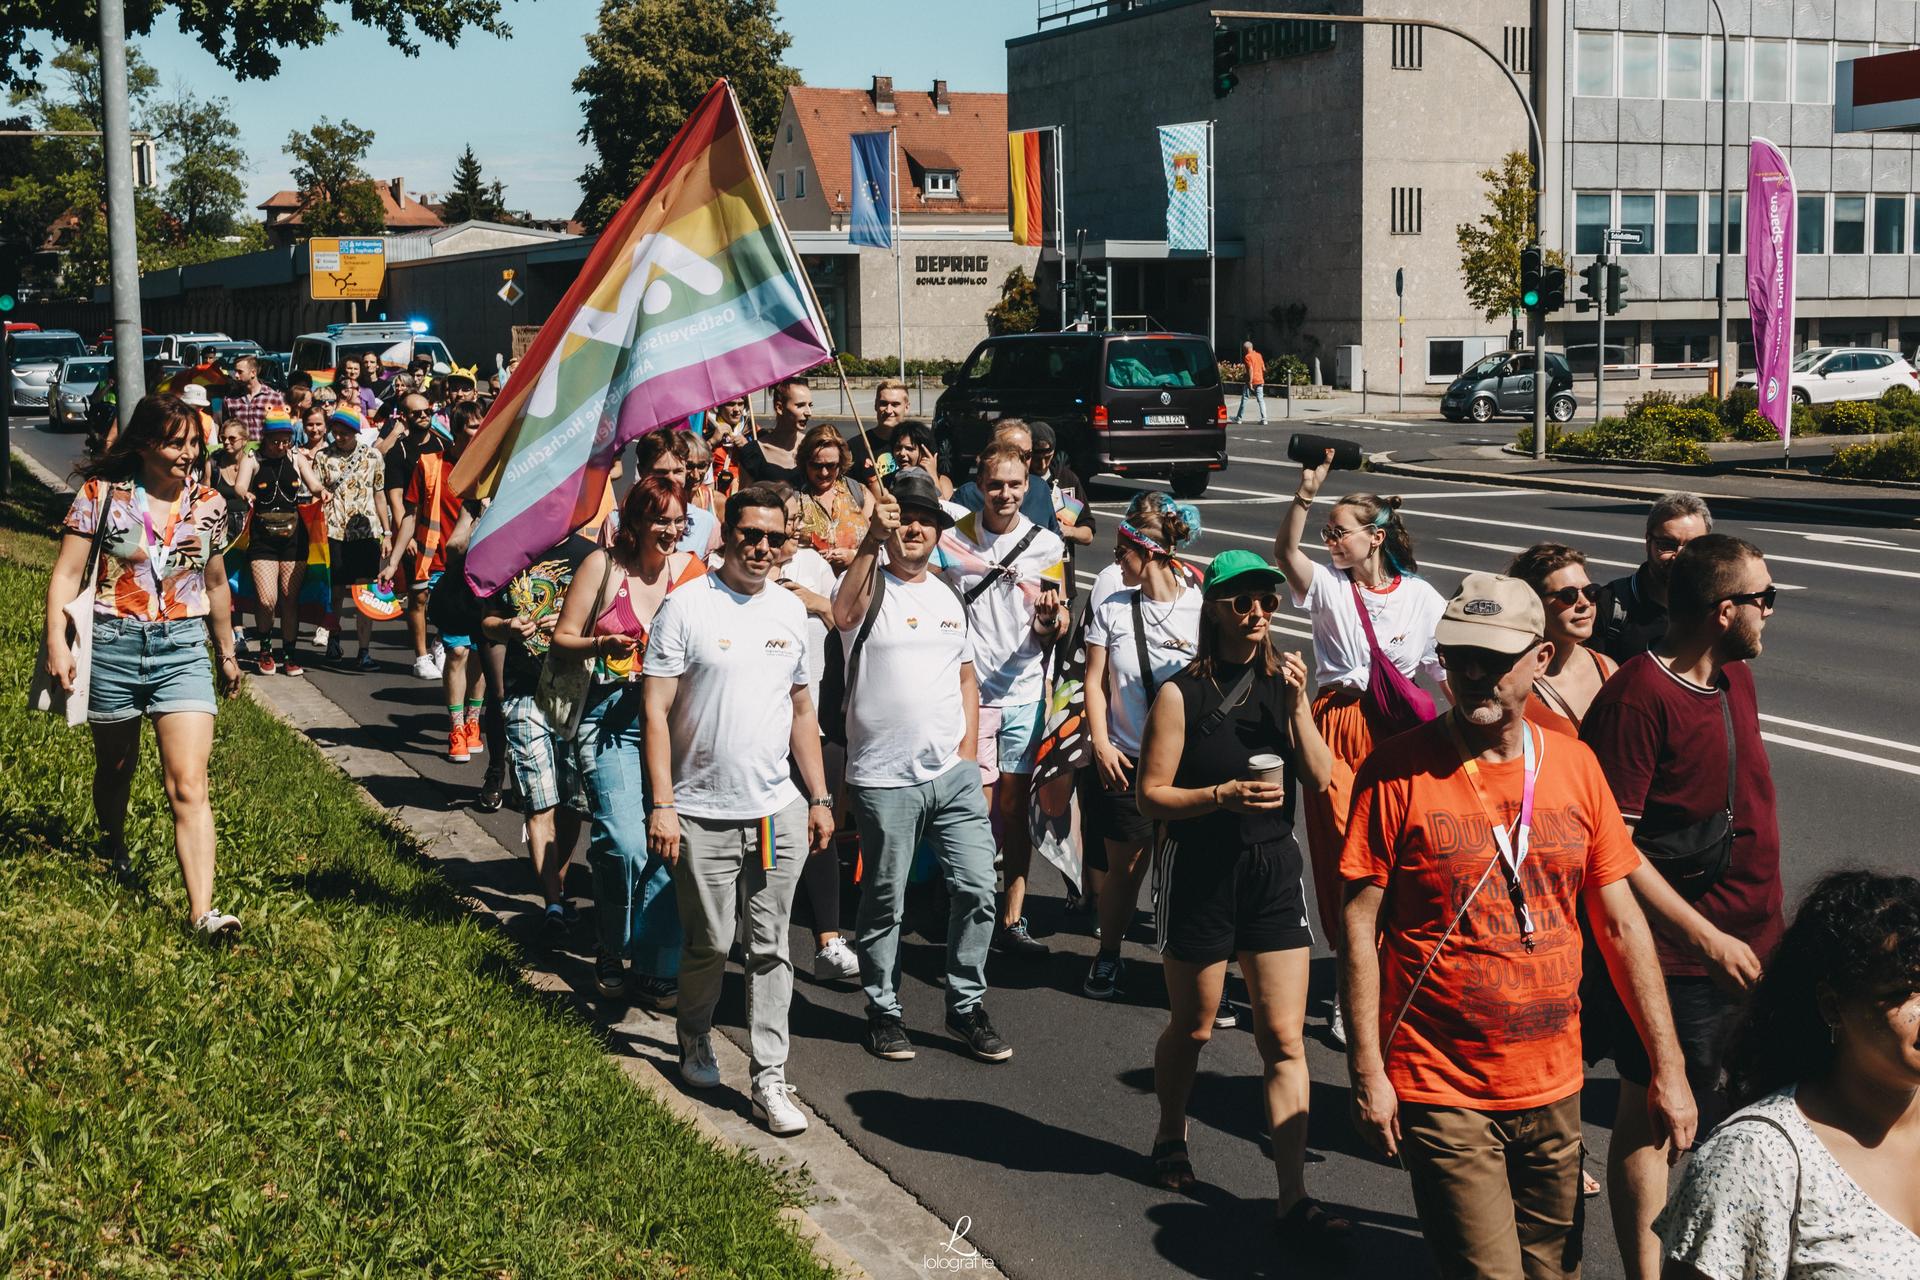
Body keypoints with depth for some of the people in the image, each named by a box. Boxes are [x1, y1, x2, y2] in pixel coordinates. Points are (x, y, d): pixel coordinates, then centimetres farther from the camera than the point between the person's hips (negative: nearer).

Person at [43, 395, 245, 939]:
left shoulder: (208, 504, 4)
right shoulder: (101, 494, -4)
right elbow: (67, 573, -4)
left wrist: (227, 653, 23)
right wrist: (57, 642, -14)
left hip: (183, 649, 0)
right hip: (112, 647, 0)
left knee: (189, 785, -10)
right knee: (115, 765, 19)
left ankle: (202, 910, -18)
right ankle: (112, 845, 50)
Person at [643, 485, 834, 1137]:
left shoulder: (790, 611, 9)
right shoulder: (687, 606, -6)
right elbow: (656, 711, -8)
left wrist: (819, 798, 13)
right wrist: (661, 806, -14)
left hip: (778, 812, 4)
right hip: (703, 814, -4)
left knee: (770, 948, 4)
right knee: (710, 944, 5)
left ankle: (769, 1080, 9)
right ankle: (695, 1037, 33)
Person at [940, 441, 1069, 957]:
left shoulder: (1046, 544, 4)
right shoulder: (951, 540, -2)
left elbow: (1055, 632, 6)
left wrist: (1050, 620, -17)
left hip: (1025, 693, 2)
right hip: (969, 690, -2)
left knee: (1016, 807, 7)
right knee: (977, 809, -3)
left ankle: (1013, 918, 14)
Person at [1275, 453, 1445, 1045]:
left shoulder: (1422, 597, 2)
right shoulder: (1329, 586, 1)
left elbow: (1447, 670, 5)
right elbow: (1285, 552, -18)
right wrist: (1307, 490, -29)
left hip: (1394, 730, 0)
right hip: (1335, 725, 0)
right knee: (1343, 852, -4)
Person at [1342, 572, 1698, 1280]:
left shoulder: (1573, 765, 3)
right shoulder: (1398, 769, -9)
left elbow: (1621, 923, 7)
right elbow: (1361, 926, -8)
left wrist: (1668, 1067, 5)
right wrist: (1368, 1071, -12)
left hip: (1555, 1087, 4)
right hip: (1439, 1089, -4)